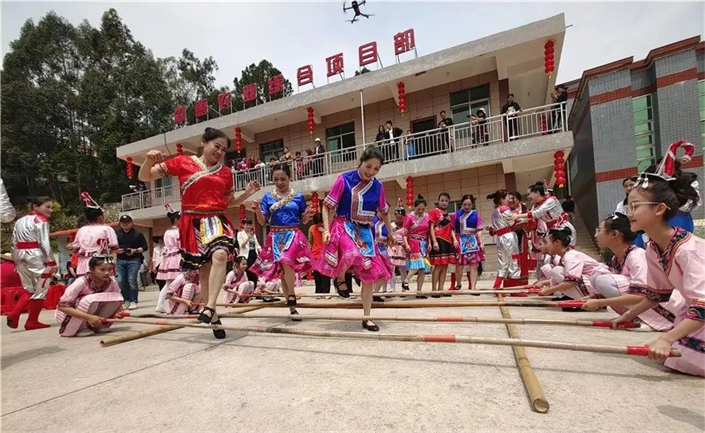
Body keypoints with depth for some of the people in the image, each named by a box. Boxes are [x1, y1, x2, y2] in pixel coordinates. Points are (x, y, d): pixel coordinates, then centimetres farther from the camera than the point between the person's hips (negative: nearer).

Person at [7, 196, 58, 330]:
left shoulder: (19, 221, 15)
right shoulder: (41, 221, -9)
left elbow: (14, 243, 15)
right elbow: (44, 243, -15)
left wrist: (16, 261, 20)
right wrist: (52, 261, -13)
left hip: (21, 256, 8)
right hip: (36, 256, -8)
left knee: (29, 289, 20)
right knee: (40, 290, 4)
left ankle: (14, 314, 5)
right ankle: (32, 321, 9)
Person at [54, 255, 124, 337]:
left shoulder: (112, 282, -16)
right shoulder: (82, 282, -27)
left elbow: (118, 300, -3)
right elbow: (62, 306, -29)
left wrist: (120, 313, -27)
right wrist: (89, 317, -37)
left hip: (93, 314, 4)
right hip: (70, 315, -4)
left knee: (116, 297, -19)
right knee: (91, 300, -34)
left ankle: (94, 326, -7)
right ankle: (78, 329, -12)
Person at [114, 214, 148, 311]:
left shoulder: (137, 234, 3)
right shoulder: (116, 233, 9)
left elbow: (145, 247, 2)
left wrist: (135, 250, -14)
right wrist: (116, 250, -6)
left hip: (134, 260, -3)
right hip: (120, 260, 3)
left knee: (132, 280, -7)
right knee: (120, 281, -2)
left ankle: (133, 301, 4)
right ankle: (127, 300, 17)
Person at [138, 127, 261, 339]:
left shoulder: (226, 172, 12)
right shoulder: (183, 162, 5)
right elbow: (144, 177, 7)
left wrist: (247, 193, 7)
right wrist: (149, 160, -14)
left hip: (218, 220, 1)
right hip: (194, 223, -1)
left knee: (220, 255, -29)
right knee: (204, 270, 3)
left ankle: (209, 307, -25)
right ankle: (214, 317, 16)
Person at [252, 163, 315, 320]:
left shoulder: (298, 197, 4)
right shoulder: (268, 197, 6)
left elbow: (303, 221, 9)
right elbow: (263, 222, 4)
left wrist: (307, 215, -12)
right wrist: (258, 212, -16)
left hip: (293, 235, -2)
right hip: (276, 237, 2)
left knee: (286, 261, -29)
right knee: (282, 272, 5)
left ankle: (292, 296, -10)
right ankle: (292, 307, 18)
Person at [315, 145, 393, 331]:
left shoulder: (378, 186, 3)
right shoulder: (344, 179, -8)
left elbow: (384, 211, 18)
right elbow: (327, 206, -6)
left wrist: (391, 233, 22)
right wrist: (327, 229, -16)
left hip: (365, 232, 4)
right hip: (344, 227, -4)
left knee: (370, 275, 1)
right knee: (352, 254, -37)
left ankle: (367, 318, 17)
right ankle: (340, 277, 0)